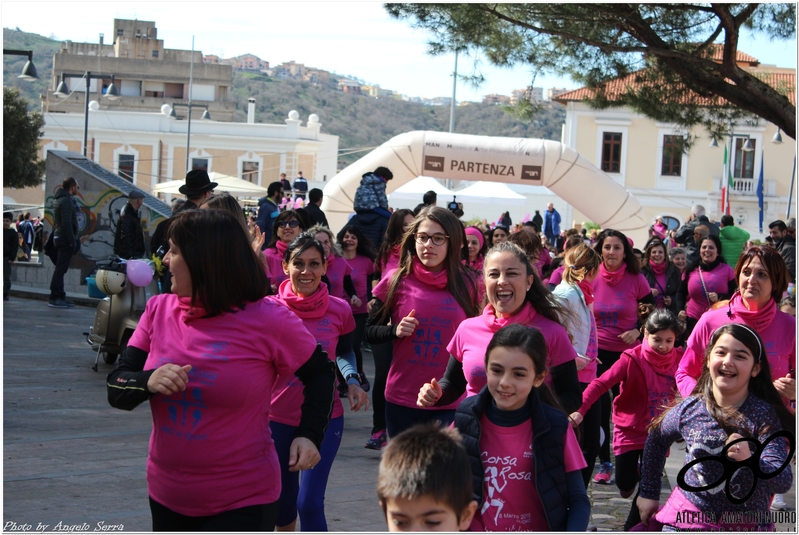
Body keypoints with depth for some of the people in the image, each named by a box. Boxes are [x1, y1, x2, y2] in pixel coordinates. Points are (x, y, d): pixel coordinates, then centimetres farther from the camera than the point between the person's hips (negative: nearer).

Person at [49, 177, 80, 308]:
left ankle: (60, 296, 18)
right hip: (66, 239, -10)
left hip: (59, 237, 10)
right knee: (61, 269, -9)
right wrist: (72, 241, -20)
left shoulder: (60, 200, 17)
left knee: (60, 269, 13)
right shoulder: (66, 201, -14)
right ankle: (55, 298, -9)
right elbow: (67, 223, -22)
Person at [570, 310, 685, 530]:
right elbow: (601, 384, -24)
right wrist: (580, 410, -36)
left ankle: (632, 527, 24)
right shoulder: (632, 359, -17)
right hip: (629, 432, -2)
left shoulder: (679, 359, -6)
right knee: (625, 489, 5)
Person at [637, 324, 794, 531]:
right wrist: (648, 493, 19)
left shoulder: (765, 416, -13)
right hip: (687, 520, 2)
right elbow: (656, 440, 16)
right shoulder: (688, 410, -4)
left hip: (747, 524, -2)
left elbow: (783, 481, -21)